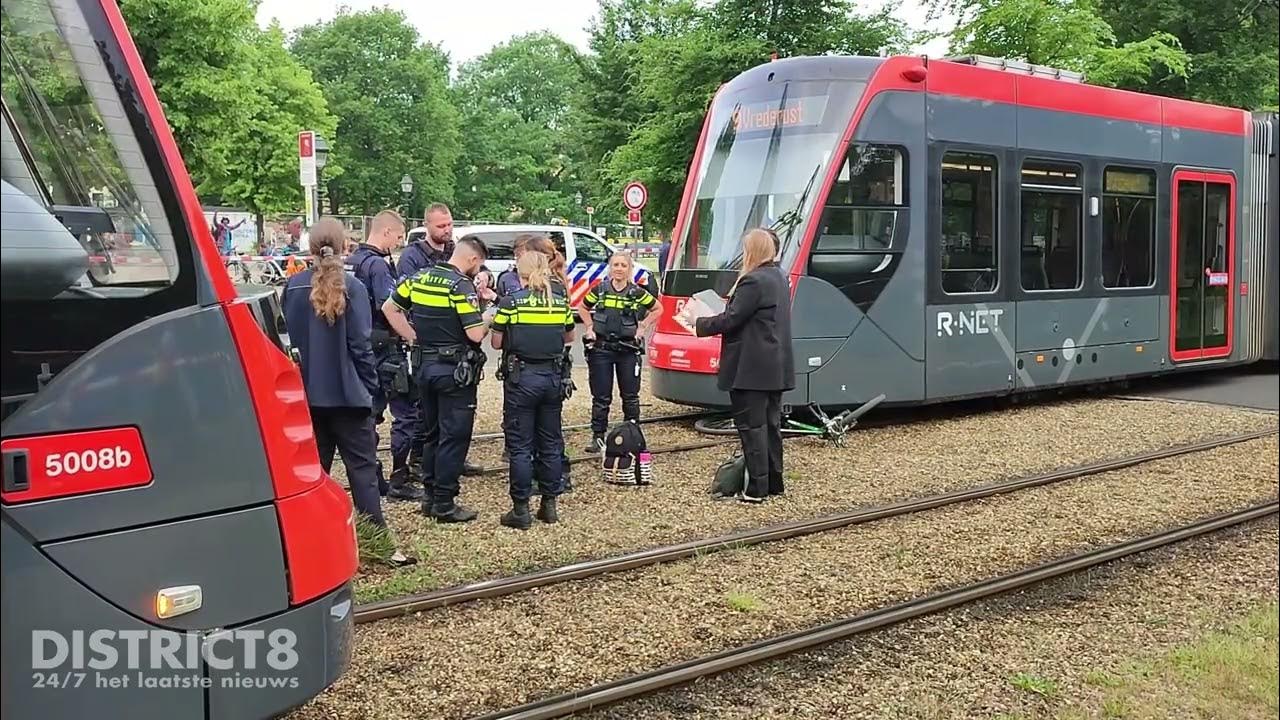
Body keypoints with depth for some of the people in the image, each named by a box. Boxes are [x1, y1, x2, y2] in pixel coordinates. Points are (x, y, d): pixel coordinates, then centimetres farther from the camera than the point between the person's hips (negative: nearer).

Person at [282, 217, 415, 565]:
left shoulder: (294, 286, 0)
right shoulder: (351, 287, -11)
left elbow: (286, 337, 5)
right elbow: (360, 343, -11)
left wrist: (297, 379, 14)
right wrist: (370, 385, -2)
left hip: (307, 392, 4)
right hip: (346, 392, -4)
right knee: (363, 467, 0)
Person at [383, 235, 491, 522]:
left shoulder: (420, 278, 7)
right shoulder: (462, 285, -16)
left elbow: (389, 308, 11)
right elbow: (475, 334, -20)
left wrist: (414, 338, 10)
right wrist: (490, 320, 1)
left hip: (424, 365, 7)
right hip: (454, 369, -7)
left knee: (432, 433, 18)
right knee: (454, 437, 1)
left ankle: (430, 496, 25)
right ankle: (444, 504, 6)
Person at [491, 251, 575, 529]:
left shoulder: (510, 303, -10)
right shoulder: (561, 303, 2)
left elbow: (497, 343, -4)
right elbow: (569, 338, 15)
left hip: (521, 378, -4)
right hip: (553, 377, 4)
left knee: (520, 445, 3)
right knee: (551, 443, 13)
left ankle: (521, 510, 6)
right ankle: (549, 505, 21)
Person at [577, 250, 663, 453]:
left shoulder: (637, 293, -1)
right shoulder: (599, 290, 1)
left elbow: (658, 309, 11)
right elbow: (582, 308, 17)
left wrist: (643, 328, 2)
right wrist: (589, 328, 4)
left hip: (628, 350, 0)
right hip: (601, 349, 0)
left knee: (630, 396, 7)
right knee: (601, 397, 4)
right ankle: (598, 438, 11)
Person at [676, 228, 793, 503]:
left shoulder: (753, 282, -17)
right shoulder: (779, 279, 14)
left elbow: (730, 320, -18)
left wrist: (697, 323, -5)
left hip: (751, 369, -9)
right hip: (777, 367, 9)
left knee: (751, 426, -3)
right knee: (771, 423, 14)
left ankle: (756, 488, 0)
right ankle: (774, 482, 22)